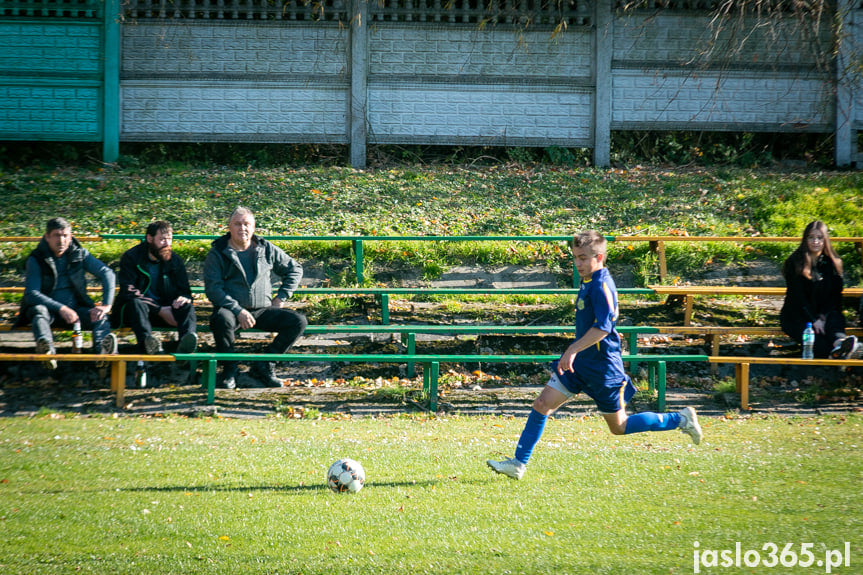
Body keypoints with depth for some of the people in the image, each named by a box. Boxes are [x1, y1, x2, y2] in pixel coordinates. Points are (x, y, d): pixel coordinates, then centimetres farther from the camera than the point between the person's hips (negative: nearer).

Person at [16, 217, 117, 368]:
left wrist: (106, 305, -17)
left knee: (100, 317, -26)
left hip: (75, 309, 3)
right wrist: (61, 309, -29)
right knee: (39, 311, -37)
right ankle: (47, 350, -68)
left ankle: (103, 349, -59)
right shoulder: (35, 260, -6)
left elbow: (107, 273, -1)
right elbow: (31, 294, -16)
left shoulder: (79, 254, 3)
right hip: (49, 308, -2)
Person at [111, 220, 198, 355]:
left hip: (164, 308, 3)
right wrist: (160, 310, -23)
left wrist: (183, 298, -17)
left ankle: (185, 344, -58)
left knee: (187, 306, -26)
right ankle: (147, 342, -66)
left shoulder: (175, 260, 9)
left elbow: (184, 290, 12)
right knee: (136, 303, -37)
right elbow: (129, 293, -15)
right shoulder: (131, 257, -4)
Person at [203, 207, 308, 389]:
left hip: (262, 310, 3)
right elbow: (213, 289, -9)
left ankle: (264, 365, -5)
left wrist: (281, 297, 9)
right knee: (221, 320, -39)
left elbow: (295, 269, 22)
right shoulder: (217, 254, 1)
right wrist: (238, 311, -20)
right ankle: (229, 368, -14)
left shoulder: (266, 249, 11)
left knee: (298, 322, -18)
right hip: (231, 309, -3)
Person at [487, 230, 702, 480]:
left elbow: (602, 327, -30)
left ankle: (680, 420, 18)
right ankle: (518, 464, 2)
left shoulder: (602, 286, -20)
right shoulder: (587, 283, 9)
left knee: (619, 427, 4)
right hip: (580, 362, 9)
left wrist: (573, 350, -32)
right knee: (542, 405, -1)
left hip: (602, 366, -9)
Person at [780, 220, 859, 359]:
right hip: (796, 316, -2)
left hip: (825, 315, 2)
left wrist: (824, 316, -15)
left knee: (836, 317, -36)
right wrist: (814, 320, -20)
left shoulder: (833, 263, 11)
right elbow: (797, 296, -8)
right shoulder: (794, 263, -1)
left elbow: (836, 295, 5)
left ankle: (839, 342, -67)